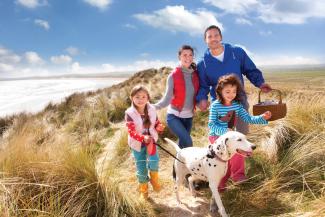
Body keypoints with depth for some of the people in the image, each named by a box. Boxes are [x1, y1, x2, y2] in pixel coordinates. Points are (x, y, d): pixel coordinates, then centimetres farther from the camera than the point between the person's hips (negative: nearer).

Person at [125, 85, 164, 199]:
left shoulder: (152, 110, -8)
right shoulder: (130, 113, -19)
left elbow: (156, 123, 6)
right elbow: (131, 132, -23)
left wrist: (159, 127, -18)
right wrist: (143, 138, -39)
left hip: (151, 140, 2)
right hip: (137, 144, -1)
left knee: (154, 161, -19)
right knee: (141, 167, 10)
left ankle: (154, 179, 14)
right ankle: (143, 189, 33)